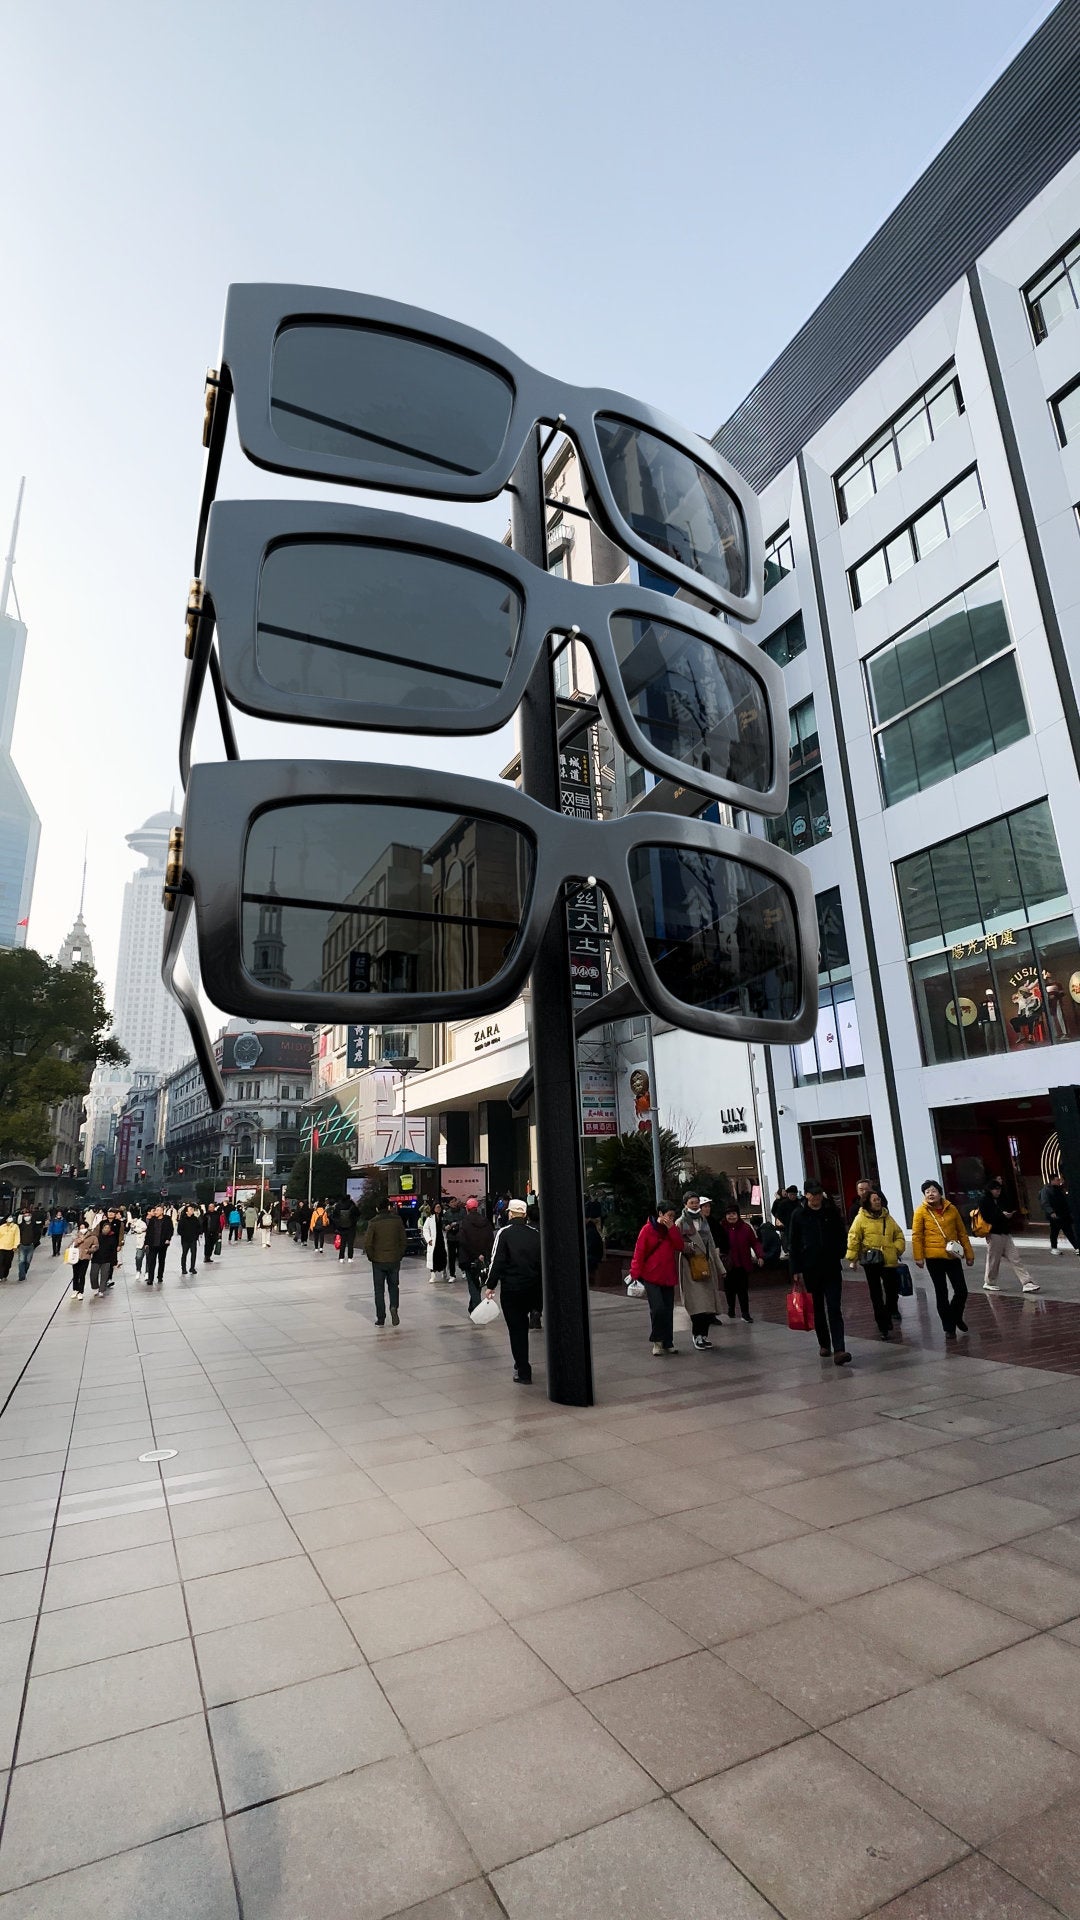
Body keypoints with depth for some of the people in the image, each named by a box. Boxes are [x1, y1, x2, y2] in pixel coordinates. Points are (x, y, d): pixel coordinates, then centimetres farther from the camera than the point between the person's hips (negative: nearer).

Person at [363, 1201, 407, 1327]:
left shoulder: (373, 1222, -9)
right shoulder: (397, 1220, -4)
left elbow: (367, 1243, -11)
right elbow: (403, 1240, -1)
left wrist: (371, 1257, 3)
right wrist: (400, 1255, 9)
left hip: (378, 1261, -1)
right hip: (394, 1260, 2)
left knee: (379, 1290, 10)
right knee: (393, 1286, 19)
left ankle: (380, 1319, 10)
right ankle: (394, 1307, -4)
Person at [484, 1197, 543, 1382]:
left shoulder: (504, 1233, -9)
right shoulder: (535, 1234, 6)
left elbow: (497, 1261, -12)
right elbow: (542, 1262, 11)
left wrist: (490, 1285, -4)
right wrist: (540, 1289, 20)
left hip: (511, 1288, -4)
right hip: (533, 1288, 5)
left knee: (516, 1329, 3)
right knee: (522, 1325, 22)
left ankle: (524, 1372, 4)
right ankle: (521, 1362, 30)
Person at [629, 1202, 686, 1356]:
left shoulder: (672, 1229, 9)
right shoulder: (648, 1229, -7)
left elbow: (680, 1247, -4)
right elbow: (639, 1253, -8)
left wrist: (672, 1228, -12)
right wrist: (636, 1274, -10)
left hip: (668, 1277, 5)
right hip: (651, 1277, -5)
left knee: (668, 1310, 8)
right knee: (658, 1308, -12)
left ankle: (668, 1342, 19)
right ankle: (657, 1340, 7)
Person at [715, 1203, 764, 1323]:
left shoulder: (746, 1227, -5)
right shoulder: (721, 1228, -8)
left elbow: (755, 1242, -2)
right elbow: (718, 1244, -3)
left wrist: (760, 1256, -13)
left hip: (743, 1264, 0)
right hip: (728, 1264, 0)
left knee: (743, 1289, -1)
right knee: (730, 1288, 12)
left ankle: (745, 1313, 5)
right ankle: (731, 1310, 30)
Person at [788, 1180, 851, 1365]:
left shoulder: (833, 1212, 0)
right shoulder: (798, 1215, -2)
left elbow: (842, 1236, 11)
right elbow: (793, 1244, 1)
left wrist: (840, 1253, -4)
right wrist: (795, 1269, -2)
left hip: (832, 1267, 0)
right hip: (810, 1268, 0)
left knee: (835, 1309, -6)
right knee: (817, 1308, 12)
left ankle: (839, 1350, -11)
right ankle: (824, 1344, 25)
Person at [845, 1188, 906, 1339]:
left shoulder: (887, 1217, 11)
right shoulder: (861, 1218, -3)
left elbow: (899, 1235, 18)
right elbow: (853, 1238, -5)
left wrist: (897, 1248, 2)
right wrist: (852, 1259, -8)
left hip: (889, 1261, 4)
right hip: (871, 1261, -4)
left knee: (893, 1291, 4)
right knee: (876, 1295, 3)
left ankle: (886, 1318, 29)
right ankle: (884, 1327, 11)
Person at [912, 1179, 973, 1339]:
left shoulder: (951, 1209, 3)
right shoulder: (921, 1212, -5)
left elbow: (962, 1233, 9)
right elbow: (917, 1236, -6)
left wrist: (969, 1254, 9)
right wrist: (918, 1257, -9)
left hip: (953, 1257, 2)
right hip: (934, 1258, -2)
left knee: (962, 1291, 3)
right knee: (942, 1294, 6)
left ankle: (956, 1317, 32)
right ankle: (949, 1327, 20)